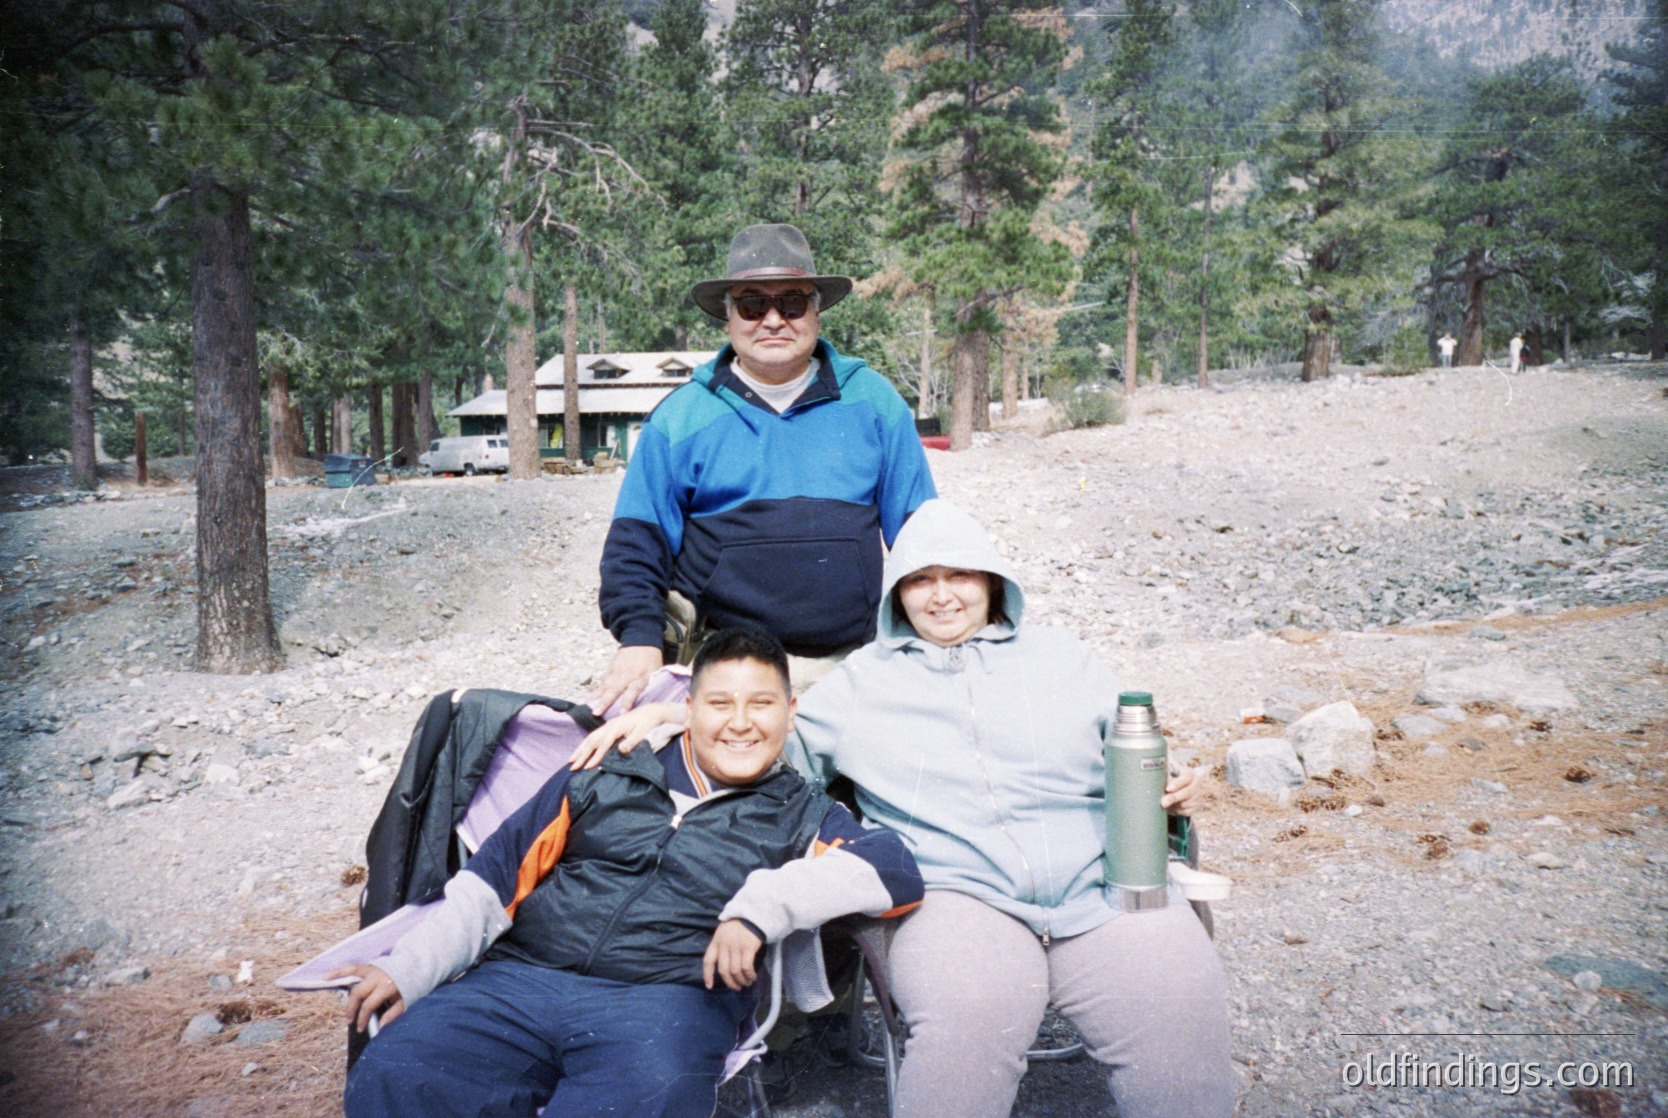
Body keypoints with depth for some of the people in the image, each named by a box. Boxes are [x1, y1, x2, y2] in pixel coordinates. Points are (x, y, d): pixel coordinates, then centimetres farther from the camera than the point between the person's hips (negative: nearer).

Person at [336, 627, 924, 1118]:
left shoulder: (802, 817, 14)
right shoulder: (606, 776, 20)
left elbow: (895, 867, -6)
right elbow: (495, 874, 18)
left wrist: (761, 904, -18)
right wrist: (407, 968, 7)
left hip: (664, 1000, -2)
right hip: (519, 979, 2)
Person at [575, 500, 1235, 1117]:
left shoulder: (1063, 658, 23)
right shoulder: (863, 678, 21)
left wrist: (1170, 789, 3)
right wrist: (667, 714, 7)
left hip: (1101, 886, 2)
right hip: (955, 892, -2)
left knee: (1182, 1002, -24)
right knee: (970, 1014, -33)